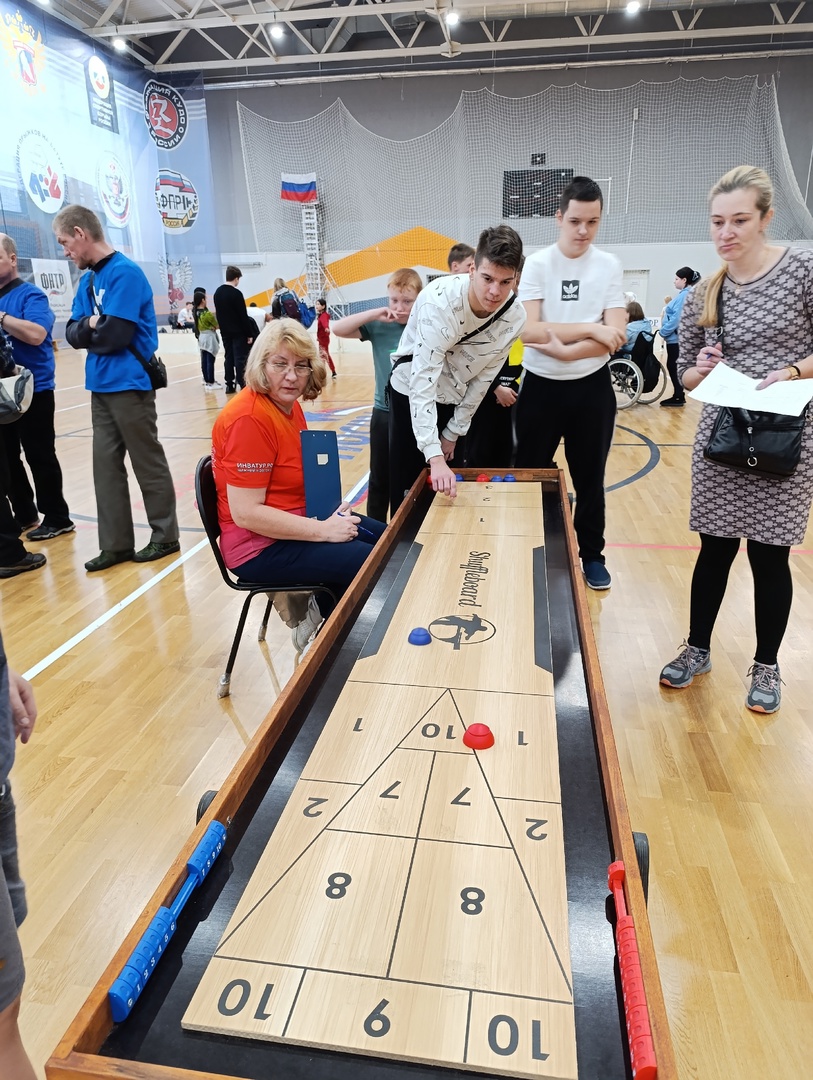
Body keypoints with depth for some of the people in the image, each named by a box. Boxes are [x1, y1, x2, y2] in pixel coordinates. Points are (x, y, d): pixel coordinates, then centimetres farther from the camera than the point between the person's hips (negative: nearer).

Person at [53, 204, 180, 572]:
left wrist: (88, 331, 0)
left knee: (148, 463, 2)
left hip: (129, 384, -8)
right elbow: (72, 332, 8)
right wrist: (92, 325, -12)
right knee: (106, 465, 8)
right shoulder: (87, 280, 14)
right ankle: (116, 544, 15)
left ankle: (165, 536, 14)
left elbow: (115, 335, -20)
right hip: (101, 386, 9)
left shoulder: (125, 272, -12)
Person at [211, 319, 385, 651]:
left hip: (298, 518, 10)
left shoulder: (289, 405, 6)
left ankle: (322, 612, 21)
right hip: (261, 547, -10)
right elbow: (245, 513, -26)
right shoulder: (250, 418, -23)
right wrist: (323, 530, -22)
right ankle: (321, 625, 10)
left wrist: (329, 513, -1)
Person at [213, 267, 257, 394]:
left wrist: (222, 327, 19)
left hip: (225, 331, 7)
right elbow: (243, 316, -15)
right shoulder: (236, 293, -15)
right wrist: (249, 334, -10)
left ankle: (229, 385, 9)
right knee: (239, 358, -4)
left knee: (228, 357, 9)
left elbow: (218, 313, 14)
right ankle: (242, 385, -5)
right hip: (238, 332, -7)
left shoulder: (217, 292, 8)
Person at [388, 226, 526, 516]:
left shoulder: (514, 317, -17)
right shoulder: (439, 301, -31)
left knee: (447, 489, 8)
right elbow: (422, 380, -37)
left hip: (456, 399, 4)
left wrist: (455, 431, -1)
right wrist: (434, 455, -45)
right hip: (411, 391, -4)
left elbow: (484, 376, -5)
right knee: (407, 484, 1)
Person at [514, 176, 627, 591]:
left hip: (592, 388, 1)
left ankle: (592, 556, 28)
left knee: (590, 479, 11)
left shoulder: (609, 266, 0)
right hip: (541, 386, -1)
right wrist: (590, 329, -20)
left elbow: (617, 336, -9)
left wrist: (565, 350, -21)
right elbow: (527, 331, -17)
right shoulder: (537, 264, -5)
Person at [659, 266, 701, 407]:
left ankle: (679, 398, 1)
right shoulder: (685, 294, 15)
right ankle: (678, 396, 19)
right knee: (672, 367, 13)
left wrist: (663, 332, -14)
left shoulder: (684, 295, -15)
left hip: (676, 338, -10)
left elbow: (677, 317, -20)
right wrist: (668, 305, 8)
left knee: (674, 367, -5)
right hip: (675, 337, 10)